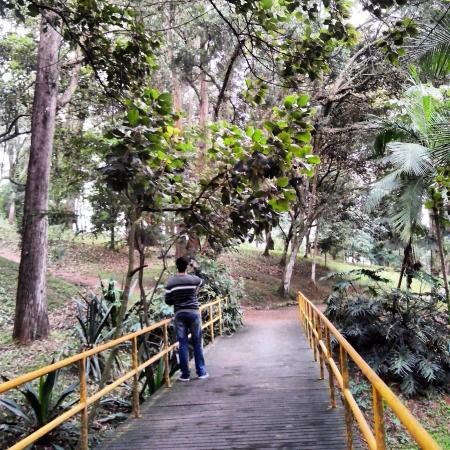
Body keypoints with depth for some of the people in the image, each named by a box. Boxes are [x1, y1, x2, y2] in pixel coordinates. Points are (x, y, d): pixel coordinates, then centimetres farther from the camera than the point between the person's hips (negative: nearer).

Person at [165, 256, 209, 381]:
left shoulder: (171, 282, -4)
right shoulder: (194, 279, -5)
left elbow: (168, 301, -1)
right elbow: (201, 281, 19)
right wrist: (196, 269, 31)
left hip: (179, 314, 1)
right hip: (193, 312, 0)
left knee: (183, 344, 6)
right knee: (197, 343, 9)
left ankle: (185, 374, 9)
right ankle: (201, 372, 15)